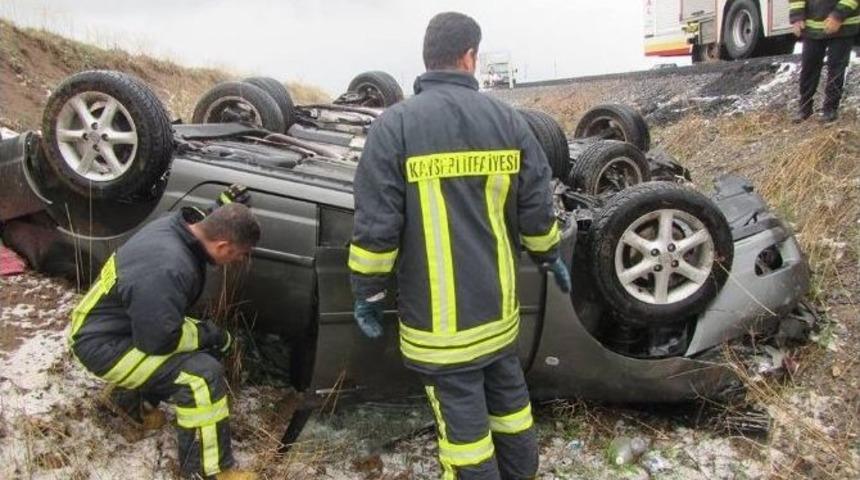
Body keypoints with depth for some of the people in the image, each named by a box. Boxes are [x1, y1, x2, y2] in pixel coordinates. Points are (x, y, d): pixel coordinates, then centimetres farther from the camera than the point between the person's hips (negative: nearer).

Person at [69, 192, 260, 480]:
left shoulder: (178, 225, -7)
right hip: (103, 344, -10)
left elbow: (205, 225, 20)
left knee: (207, 342, 14)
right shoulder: (166, 271, -35)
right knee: (203, 372, -23)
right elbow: (158, 340, -28)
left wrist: (224, 207, 7)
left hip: (126, 326, 10)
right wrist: (210, 334, -15)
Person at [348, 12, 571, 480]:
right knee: (508, 397, 24)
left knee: (462, 418, 8)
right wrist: (550, 257, 21)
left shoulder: (394, 125, -11)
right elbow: (537, 210, 3)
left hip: (438, 315, -4)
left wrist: (367, 292, -1)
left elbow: (375, 226, -14)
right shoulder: (508, 120, 0)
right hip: (497, 304, 5)